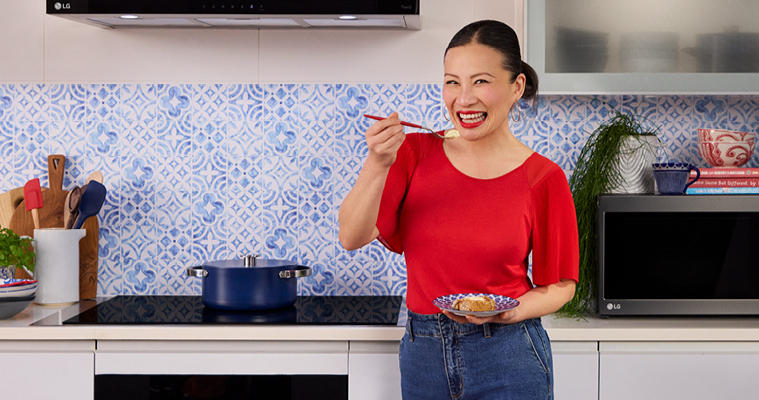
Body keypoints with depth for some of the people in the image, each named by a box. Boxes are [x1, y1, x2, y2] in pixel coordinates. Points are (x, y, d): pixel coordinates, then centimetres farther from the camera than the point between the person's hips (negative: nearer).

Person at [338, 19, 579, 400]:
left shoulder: (543, 179, -8)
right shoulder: (414, 152, -1)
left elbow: (560, 284, 1)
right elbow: (352, 237, -9)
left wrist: (508, 313, -17)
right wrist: (378, 164, -23)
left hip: (507, 360, -3)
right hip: (423, 355, 3)